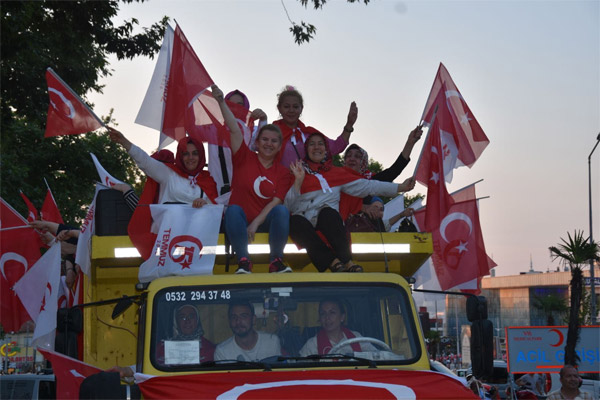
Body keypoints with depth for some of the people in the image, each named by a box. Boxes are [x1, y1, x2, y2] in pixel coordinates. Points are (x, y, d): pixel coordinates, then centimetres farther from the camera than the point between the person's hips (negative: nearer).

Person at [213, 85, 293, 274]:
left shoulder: (283, 172, 6)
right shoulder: (245, 158, 5)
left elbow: (276, 201, -6)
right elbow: (234, 129, -5)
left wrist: (256, 223, -19)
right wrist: (221, 102, -16)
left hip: (265, 221, 1)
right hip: (241, 219, -1)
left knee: (282, 210, -29)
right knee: (233, 209, -33)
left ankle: (276, 261, -18)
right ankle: (243, 260, -26)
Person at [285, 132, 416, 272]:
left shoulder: (337, 173, 24)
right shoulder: (298, 171, 21)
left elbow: (366, 186, 18)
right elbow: (288, 206, 9)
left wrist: (400, 187, 12)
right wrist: (298, 180, -4)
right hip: (303, 220, 0)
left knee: (327, 213, -35)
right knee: (294, 221, -36)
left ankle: (347, 262, -45)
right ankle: (333, 262, -47)